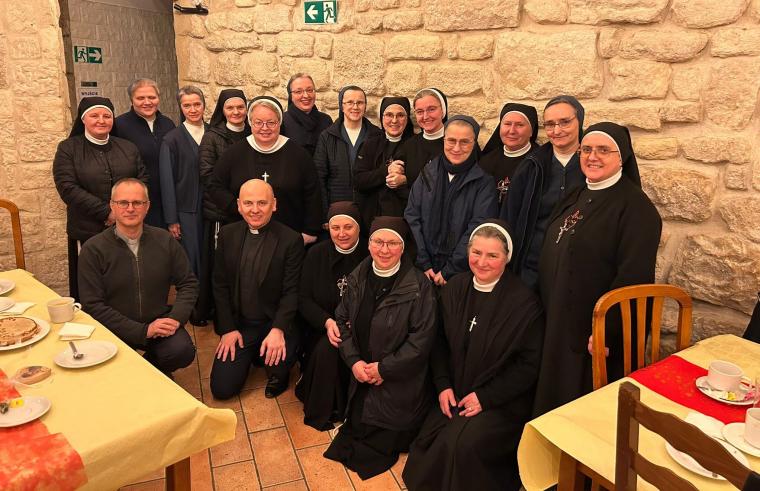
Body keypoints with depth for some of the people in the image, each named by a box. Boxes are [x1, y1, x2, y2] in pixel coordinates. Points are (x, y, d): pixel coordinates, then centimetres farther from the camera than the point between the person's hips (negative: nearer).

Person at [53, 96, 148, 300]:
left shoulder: (128, 148, 12)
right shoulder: (68, 149, 3)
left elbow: (143, 181, 8)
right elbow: (67, 188, -8)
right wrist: (107, 213, -14)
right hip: (87, 233, -2)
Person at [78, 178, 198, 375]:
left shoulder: (165, 240, 0)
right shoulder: (93, 249, -7)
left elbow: (188, 283, 6)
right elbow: (93, 306, -10)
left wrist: (176, 317, -14)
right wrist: (143, 331, -17)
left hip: (159, 321, 2)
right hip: (115, 329, -1)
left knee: (182, 351, -25)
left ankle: (150, 369, 10)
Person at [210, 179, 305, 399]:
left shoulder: (291, 240, -11)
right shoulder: (228, 234, 1)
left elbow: (292, 291, -13)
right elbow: (220, 285, 4)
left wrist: (278, 329, -26)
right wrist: (227, 329, -3)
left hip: (275, 324, -3)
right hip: (238, 325, 3)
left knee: (278, 356, -33)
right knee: (222, 388, -3)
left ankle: (278, 374, 6)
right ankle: (251, 355, 28)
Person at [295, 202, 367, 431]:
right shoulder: (316, 254, 2)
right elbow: (304, 299, 1)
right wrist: (328, 322, -17)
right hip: (323, 329, 2)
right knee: (326, 349, -29)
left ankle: (341, 409, -6)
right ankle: (321, 412, -6)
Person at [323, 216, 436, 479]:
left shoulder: (419, 286, -18)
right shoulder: (357, 278, 0)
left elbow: (422, 339, -18)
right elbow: (342, 319, 5)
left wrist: (384, 368, -16)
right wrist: (354, 360, -8)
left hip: (400, 384, -4)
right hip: (361, 377, 5)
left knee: (386, 442, 2)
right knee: (358, 428, 9)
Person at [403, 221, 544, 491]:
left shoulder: (525, 302, -13)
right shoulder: (454, 289, 1)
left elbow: (529, 365, -10)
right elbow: (439, 343, 9)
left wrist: (485, 397, -13)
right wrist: (443, 385, -2)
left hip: (502, 402, -4)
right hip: (455, 393, 4)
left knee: (464, 443, -23)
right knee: (431, 438, -14)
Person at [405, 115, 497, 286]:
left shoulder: (484, 181, -6)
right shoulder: (428, 173, 4)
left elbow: (478, 230, -12)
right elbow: (412, 216, -2)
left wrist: (449, 271, -15)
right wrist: (423, 264, -10)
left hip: (463, 273, -2)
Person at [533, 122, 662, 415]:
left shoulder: (635, 207, -15)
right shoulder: (576, 197, 10)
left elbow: (633, 278, -21)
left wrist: (606, 332, -22)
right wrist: (546, 311, 12)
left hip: (596, 334, -7)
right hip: (557, 326, 8)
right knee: (554, 403, 20)